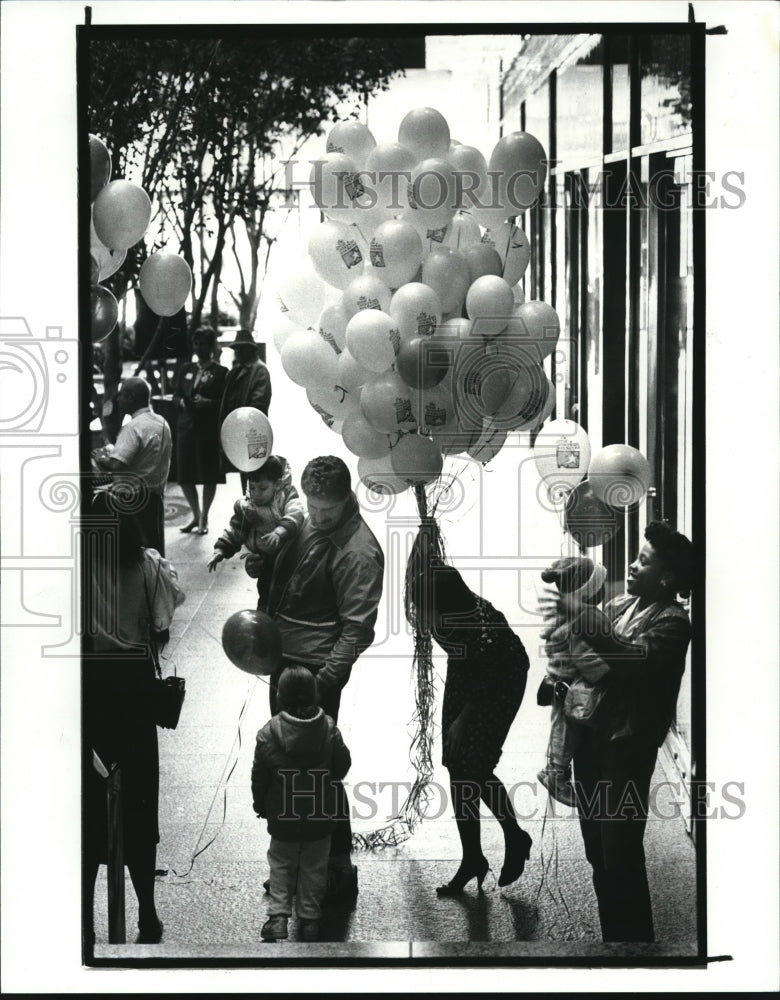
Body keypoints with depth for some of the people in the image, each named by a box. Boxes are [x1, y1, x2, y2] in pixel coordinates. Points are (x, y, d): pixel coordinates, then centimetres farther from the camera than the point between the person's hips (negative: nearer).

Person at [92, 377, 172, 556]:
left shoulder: (133, 428, -18)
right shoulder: (162, 423, 8)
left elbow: (115, 466, -27)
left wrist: (100, 458, -7)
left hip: (132, 500, -8)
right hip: (155, 497, 8)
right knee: (154, 550, 13)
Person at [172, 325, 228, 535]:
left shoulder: (221, 373, -1)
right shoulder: (186, 369, 14)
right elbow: (176, 395, 15)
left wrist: (207, 403, -20)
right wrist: (182, 402, -6)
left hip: (209, 431, -4)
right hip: (186, 428, 4)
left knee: (209, 476, 0)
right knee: (184, 475, 5)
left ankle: (204, 518, 13)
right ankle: (196, 514, 23)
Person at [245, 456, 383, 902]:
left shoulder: (358, 552, -19)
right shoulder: (311, 524, 7)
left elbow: (358, 630, -20)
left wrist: (322, 682, -25)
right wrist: (259, 565, 2)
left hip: (316, 669, -9)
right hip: (285, 660, 9)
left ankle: (340, 870, 8)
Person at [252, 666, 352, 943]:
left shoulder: (268, 733, -18)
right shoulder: (329, 730, -15)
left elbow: (259, 777, -8)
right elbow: (342, 767, -3)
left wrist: (261, 806, 9)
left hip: (282, 817, -1)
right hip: (320, 816, 1)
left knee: (281, 865, 16)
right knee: (314, 868, 16)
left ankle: (278, 916, 5)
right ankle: (309, 918, 20)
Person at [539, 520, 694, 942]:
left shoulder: (672, 621, -11)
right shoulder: (621, 604, 12)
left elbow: (634, 656, -29)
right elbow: (583, 651, 20)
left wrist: (574, 610, -27)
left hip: (626, 747, -8)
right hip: (590, 735, 8)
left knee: (620, 854, -7)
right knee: (597, 848, 15)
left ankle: (635, 937, 6)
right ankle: (611, 932, 28)